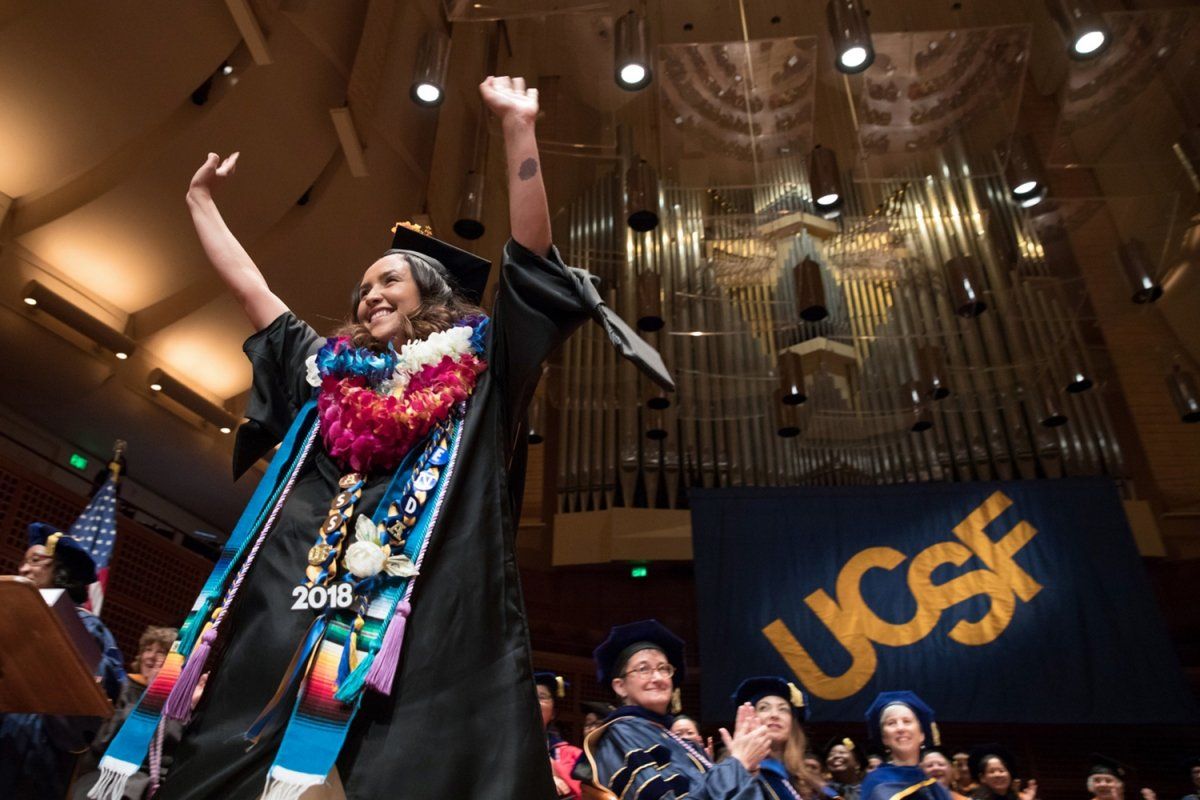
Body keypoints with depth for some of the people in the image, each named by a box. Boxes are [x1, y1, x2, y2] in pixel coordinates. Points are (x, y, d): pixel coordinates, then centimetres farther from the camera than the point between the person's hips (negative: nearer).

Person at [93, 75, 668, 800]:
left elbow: (532, 257, 2)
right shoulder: (331, 370, 24)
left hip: (431, 623, -4)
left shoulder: (479, 367, 12)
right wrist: (202, 200, 42)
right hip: (297, 609, 5)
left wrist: (518, 127, -3)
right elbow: (248, 285, 33)